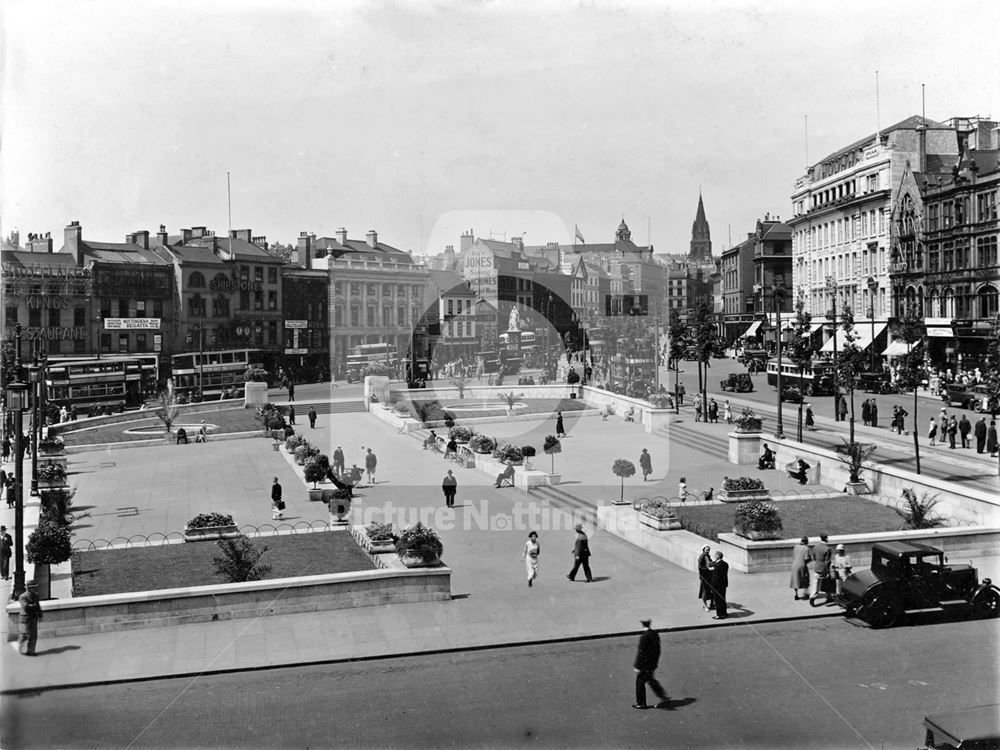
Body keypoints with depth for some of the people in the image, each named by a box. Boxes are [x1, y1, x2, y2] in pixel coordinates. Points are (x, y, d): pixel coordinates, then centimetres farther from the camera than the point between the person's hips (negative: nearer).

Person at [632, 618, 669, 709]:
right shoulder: (655, 634, 3)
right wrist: (656, 662, 22)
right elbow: (657, 649, 12)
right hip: (653, 663, 8)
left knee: (640, 682, 6)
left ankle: (641, 703, 14)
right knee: (651, 680, 22)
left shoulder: (644, 637, -22)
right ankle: (663, 697, 18)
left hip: (645, 664, -8)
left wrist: (637, 666, -16)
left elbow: (641, 652, -21)